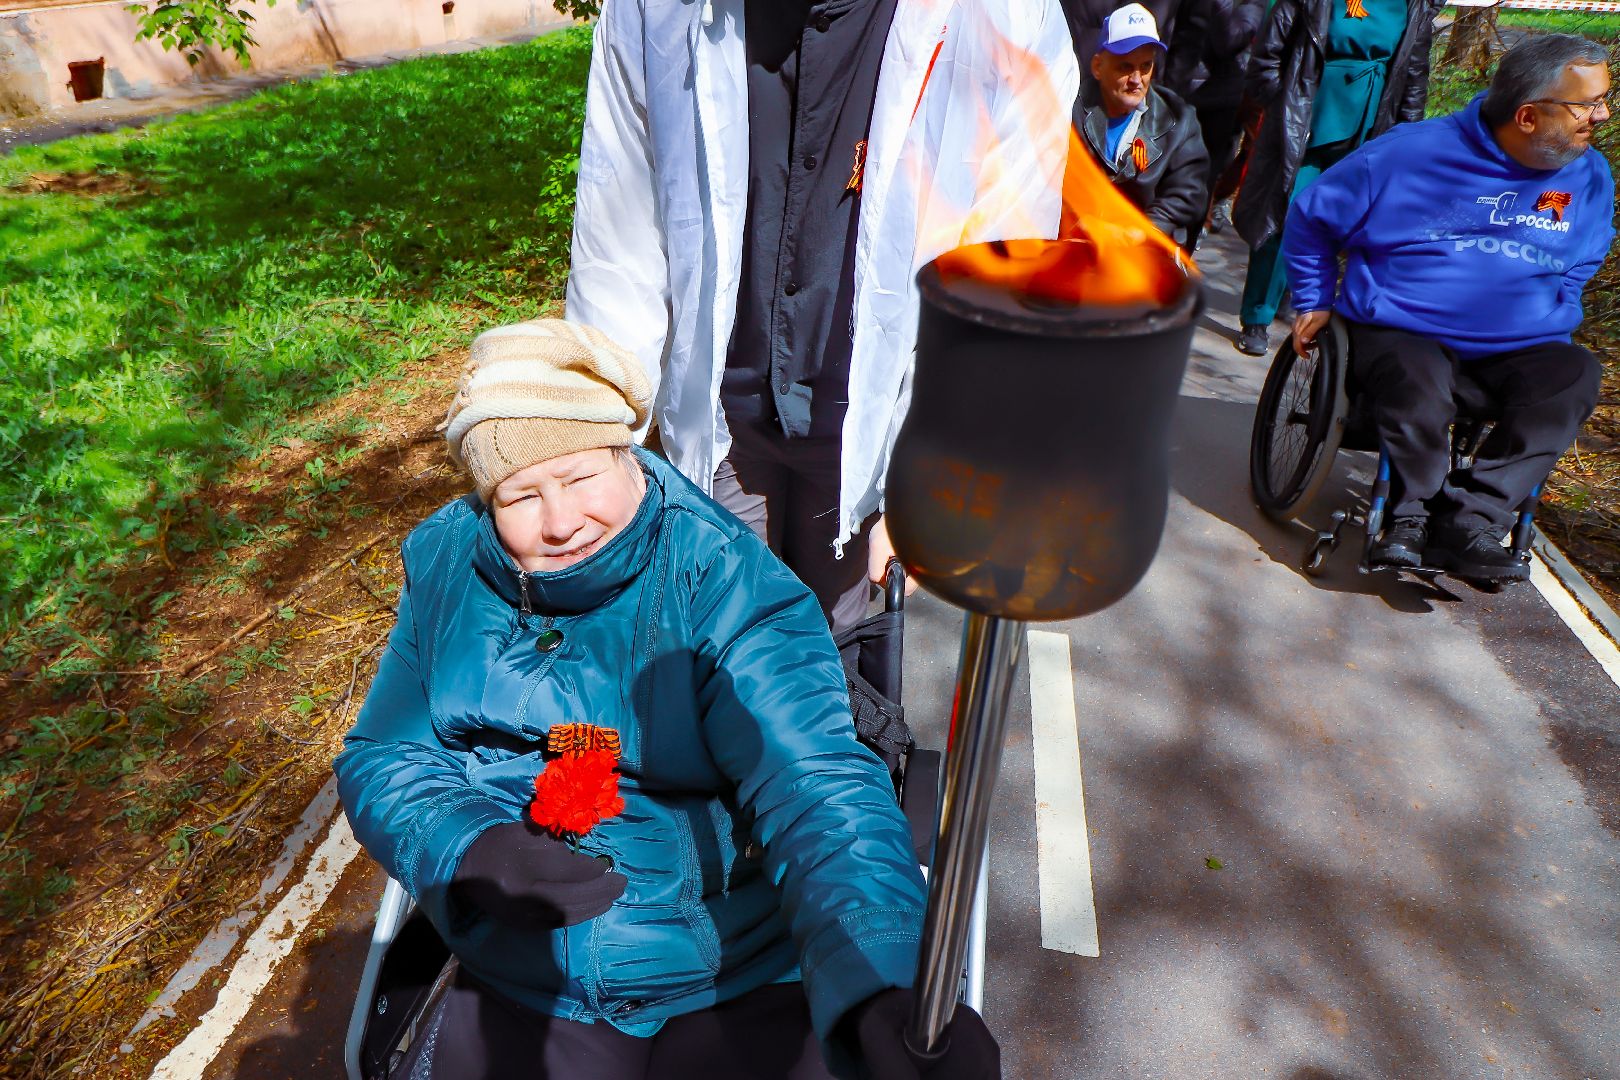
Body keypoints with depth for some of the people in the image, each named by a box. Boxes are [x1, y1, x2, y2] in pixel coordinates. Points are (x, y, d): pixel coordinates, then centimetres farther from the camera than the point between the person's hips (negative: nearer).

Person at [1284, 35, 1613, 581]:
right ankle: (1417, 510, -12)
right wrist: (1316, 303, 5)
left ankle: (1471, 517, -25)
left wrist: (1553, 323, 13)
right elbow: (1311, 217, 4)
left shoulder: (1590, 176, 8)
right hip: (1400, 331, -4)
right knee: (1418, 384, -37)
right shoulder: (1414, 151, -6)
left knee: (1575, 374, -26)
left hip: (1514, 346, 4)